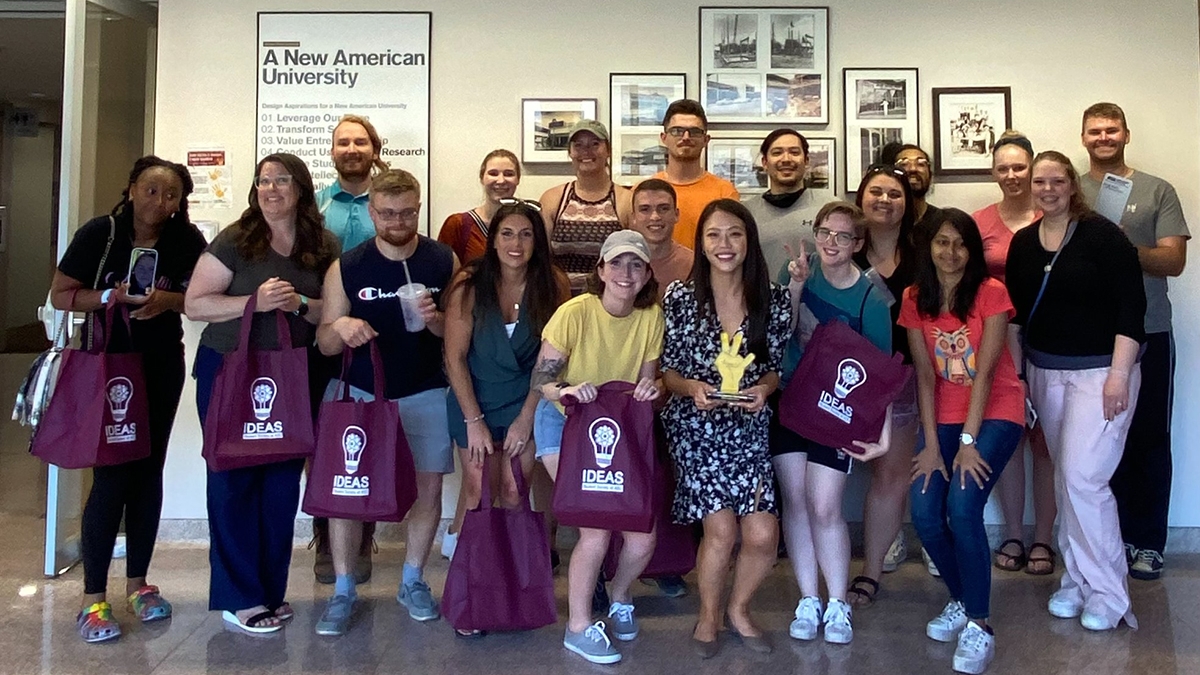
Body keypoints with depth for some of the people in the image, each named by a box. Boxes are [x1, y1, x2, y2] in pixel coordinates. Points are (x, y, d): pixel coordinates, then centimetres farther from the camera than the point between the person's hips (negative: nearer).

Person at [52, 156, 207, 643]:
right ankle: (93, 599, 5)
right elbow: (60, 295, -6)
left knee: (149, 471, 8)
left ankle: (137, 583, 22)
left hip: (163, 369, 3)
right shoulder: (100, 233, -9)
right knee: (112, 474, -6)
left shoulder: (187, 242, -4)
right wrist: (111, 296, -22)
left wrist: (167, 300, -19)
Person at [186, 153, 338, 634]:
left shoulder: (324, 247, 4)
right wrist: (256, 301, -20)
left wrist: (300, 304, -15)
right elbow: (195, 305, -7)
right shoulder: (235, 241, -4)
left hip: (292, 378, 3)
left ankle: (272, 590, 20)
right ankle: (239, 598, 13)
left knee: (283, 480, 6)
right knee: (234, 478, 2)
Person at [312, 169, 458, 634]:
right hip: (358, 392, 0)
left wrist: (435, 319, -20)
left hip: (424, 395, 1)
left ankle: (412, 582, 24)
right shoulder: (346, 268, -4)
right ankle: (343, 589, 16)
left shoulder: (444, 262, -3)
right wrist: (340, 327, -25)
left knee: (428, 486, 5)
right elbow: (325, 343, -2)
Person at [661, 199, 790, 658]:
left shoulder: (774, 299, -1)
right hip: (696, 425, -2)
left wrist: (763, 388, -13)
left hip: (750, 427, 2)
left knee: (763, 534, -8)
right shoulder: (680, 297, -6)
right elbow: (667, 370, 0)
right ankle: (708, 616, 18)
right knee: (722, 529, -13)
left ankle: (739, 609, 25)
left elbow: (776, 367, 8)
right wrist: (692, 388, -19)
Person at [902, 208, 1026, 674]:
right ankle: (960, 599, 17)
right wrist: (931, 444, -10)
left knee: (962, 505, -23)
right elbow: (924, 374, -4)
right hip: (944, 416, 4)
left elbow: (984, 371, -16)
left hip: (994, 413, -3)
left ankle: (979, 625, -8)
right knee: (924, 511, -11)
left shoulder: (991, 293, -11)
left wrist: (968, 443, -20)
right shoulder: (915, 299, 0)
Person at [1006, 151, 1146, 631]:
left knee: (1083, 477, -11)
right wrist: (1020, 374, 7)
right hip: (1044, 372, 5)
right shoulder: (1022, 243, 7)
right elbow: (1017, 309, 11)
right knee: (1065, 478, 10)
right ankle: (1077, 581, 22)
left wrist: (1119, 373, -18)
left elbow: (1131, 305, -13)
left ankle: (1107, 592, 6)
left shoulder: (1100, 234, -9)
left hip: (1100, 371, -5)